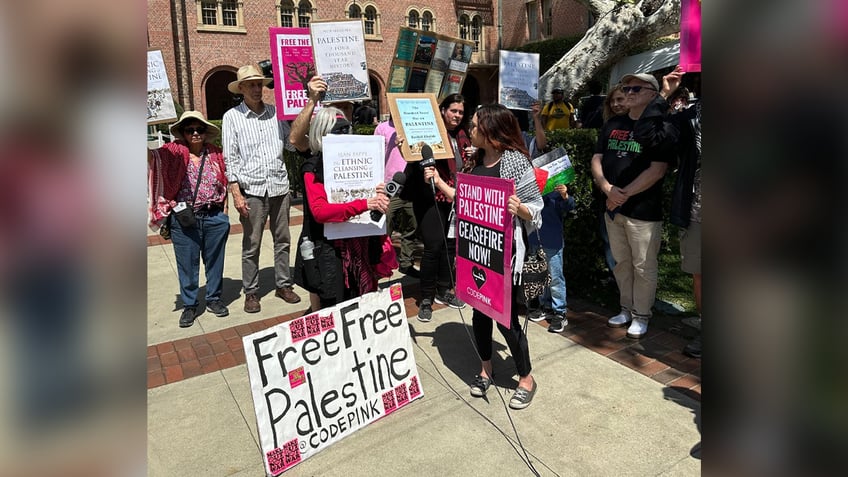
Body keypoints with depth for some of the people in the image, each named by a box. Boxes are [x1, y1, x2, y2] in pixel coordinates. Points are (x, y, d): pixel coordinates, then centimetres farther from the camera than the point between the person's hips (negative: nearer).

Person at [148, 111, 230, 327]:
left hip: (214, 218, 2)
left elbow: (225, 183, 10)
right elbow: (153, 156, -23)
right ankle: (189, 305, 25)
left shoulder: (215, 154, 3)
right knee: (187, 264, 10)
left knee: (214, 260, 13)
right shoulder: (175, 152, -4)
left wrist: (224, 214, 6)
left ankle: (214, 299, 30)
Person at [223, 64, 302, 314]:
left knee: (282, 240, 11)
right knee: (251, 245, 3)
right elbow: (230, 158, -1)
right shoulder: (232, 116, 2)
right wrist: (236, 194, -8)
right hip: (252, 190, -3)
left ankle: (284, 284, 24)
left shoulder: (275, 112, 9)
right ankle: (251, 292, 16)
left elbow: (292, 142, 10)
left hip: (280, 186, 3)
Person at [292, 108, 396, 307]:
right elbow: (319, 211, -23)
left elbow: (365, 194, 16)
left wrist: (379, 196, -10)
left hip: (358, 245, 5)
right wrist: (364, 204, -32)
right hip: (329, 250, -5)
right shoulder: (313, 170, -8)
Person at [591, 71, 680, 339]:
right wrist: (607, 188, -11)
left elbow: (657, 169, -15)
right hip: (613, 207, 6)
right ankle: (626, 309, 30)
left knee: (643, 267, 3)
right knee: (621, 263, 15)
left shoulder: (662, 128, -6)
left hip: (643, 210, -5)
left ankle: (641, 316, 19)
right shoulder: (613, 125, 11)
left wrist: (625, 194, -16)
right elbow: (596, 159, 7)